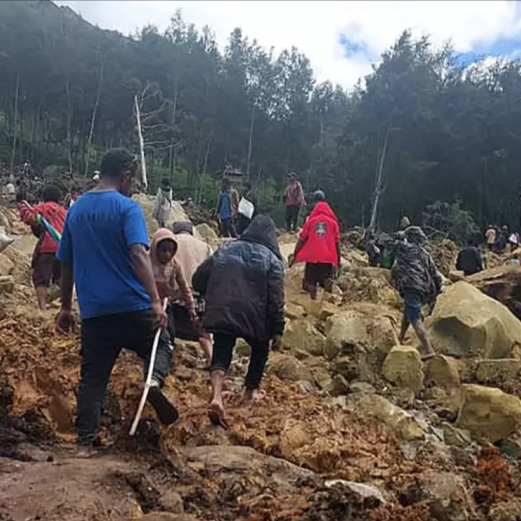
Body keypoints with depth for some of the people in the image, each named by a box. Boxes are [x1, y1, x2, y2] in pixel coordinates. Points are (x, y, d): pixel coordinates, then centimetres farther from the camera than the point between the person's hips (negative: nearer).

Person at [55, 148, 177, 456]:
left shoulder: (76, 209, 12)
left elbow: (66, 263, 16)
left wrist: (66, 307, 23)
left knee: (93, 377, 12)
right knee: (161, 345, 18)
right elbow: (138, 254, -21)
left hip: (93, 311, 5)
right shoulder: (127, 207, -7)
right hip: (132, 306, -4)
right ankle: (155, 381, -11)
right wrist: (155, 300, -26)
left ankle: (85, 443, 9)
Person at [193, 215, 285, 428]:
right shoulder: (272, 259, 2)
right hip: (254, 317, -1)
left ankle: (216, 397, -20)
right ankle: (250, 391, 32)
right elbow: (275, 299, -6)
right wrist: (277, 329, -2)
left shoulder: (225, 249, 13)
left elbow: (198, 280, 12)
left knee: (221, 354, 4)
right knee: (260, 349, 25)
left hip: (221, 314, 2)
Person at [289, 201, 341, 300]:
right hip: (328, 257, 0)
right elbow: (337, 242, 7)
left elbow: (302, 240, 7)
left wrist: (295, 255, 10)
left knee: (310, 282, 5)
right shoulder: (333, 222, 11)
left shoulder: (310, 221, 11)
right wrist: (338, 258, 13)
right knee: (327, 279, 4)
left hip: (311, 256, 0)